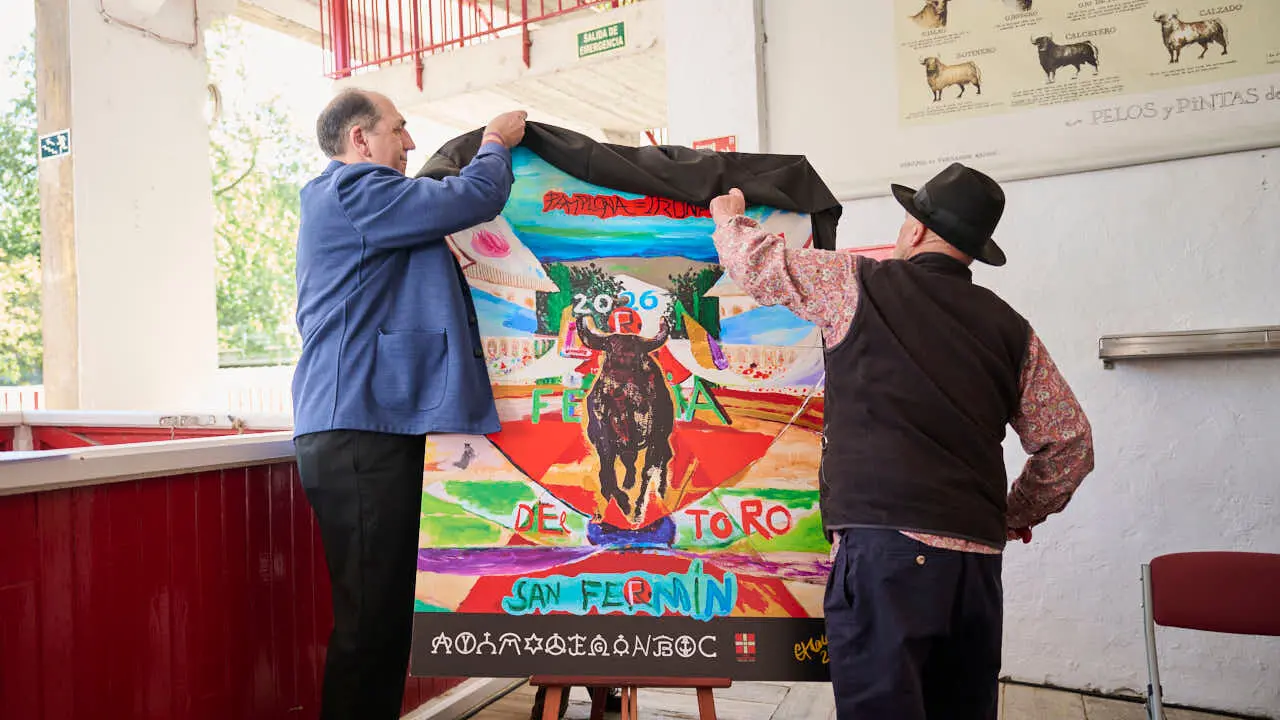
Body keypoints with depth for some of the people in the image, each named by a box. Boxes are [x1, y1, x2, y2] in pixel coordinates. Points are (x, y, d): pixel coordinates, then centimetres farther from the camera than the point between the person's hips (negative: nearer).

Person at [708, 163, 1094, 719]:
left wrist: (729, 216, 32)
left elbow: (759, 263, 10)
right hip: (979, 557, 6)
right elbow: (1070, 442, 15)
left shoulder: (860, 286, 0)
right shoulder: (1010, 329, 13)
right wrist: (1018, 514, 29)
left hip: (885, 544, -6)